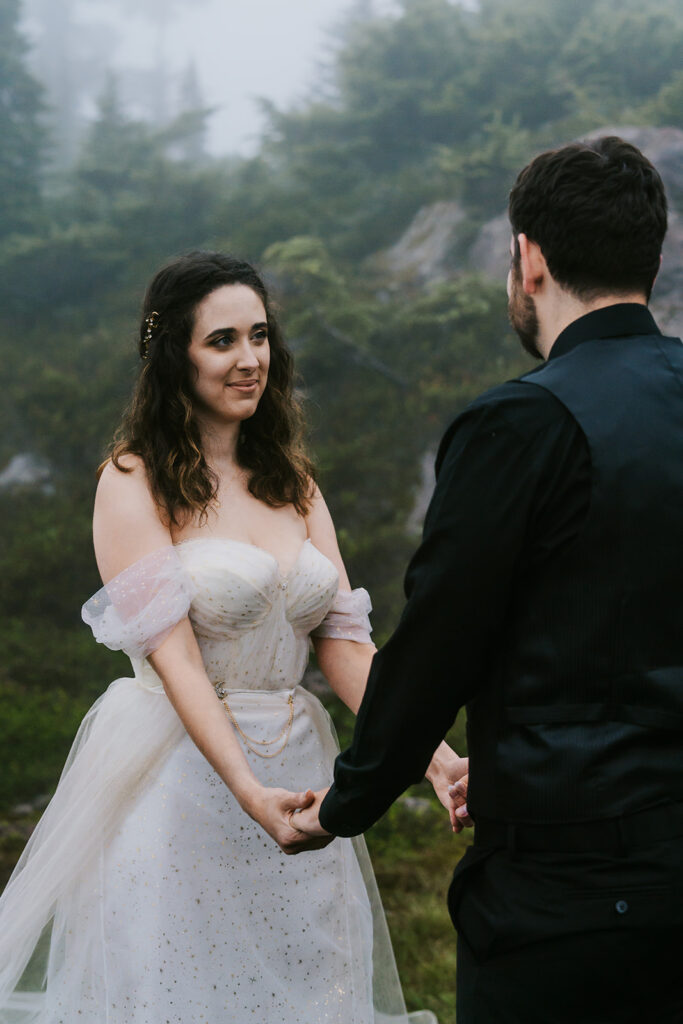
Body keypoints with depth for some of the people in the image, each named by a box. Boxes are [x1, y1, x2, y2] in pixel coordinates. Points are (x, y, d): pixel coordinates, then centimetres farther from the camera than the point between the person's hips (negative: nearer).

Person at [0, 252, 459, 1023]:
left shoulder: (292, 481, 11)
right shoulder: (135, 481, -7)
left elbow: (342, 639, 4)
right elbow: (173, 654, -16)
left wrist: (430, 753, -11)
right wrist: (250, 792, -28)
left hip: (295, 777, 6)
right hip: (179, 778, -5)